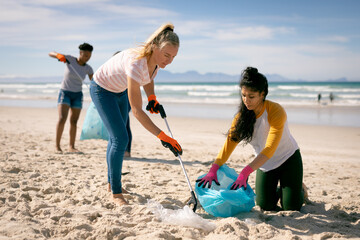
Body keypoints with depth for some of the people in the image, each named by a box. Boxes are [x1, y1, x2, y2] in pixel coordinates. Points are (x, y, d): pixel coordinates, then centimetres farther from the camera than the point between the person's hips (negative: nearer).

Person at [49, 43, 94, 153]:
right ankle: (57, 145, -6)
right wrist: (59, 55, -29)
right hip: (64, 93, -3)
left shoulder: (88, 68, -3)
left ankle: (71, 147, 13)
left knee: (74, 121, 3)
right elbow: (50, 53, -7)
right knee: (62, 119, -18)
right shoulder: (69, 58, -9)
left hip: (77, 95, 3)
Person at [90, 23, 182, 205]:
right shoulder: (136, 62, -42)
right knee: (120, 139, -15)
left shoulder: (157, 59, -20)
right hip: (102, 89, -8)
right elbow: (137, 111, -42)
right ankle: (116, 193, -2)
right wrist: (163, 137, -44)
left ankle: (112, 183, 34)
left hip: (120, 91, 8)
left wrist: (152, 98, -7)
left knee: (116, 137, 17)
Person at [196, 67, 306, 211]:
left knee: (291, 207, -6)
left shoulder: (276, 111, -28)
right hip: (265, 163, 4)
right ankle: (276, 190, 30)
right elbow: (229, 143, -18)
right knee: (266, 206, -2)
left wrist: (245, 172, -43)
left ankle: (299, 188, 27)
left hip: (288, 158, -4)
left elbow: (269, 149, -34)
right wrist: (213, 170, -32)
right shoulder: (242, 115, -12)